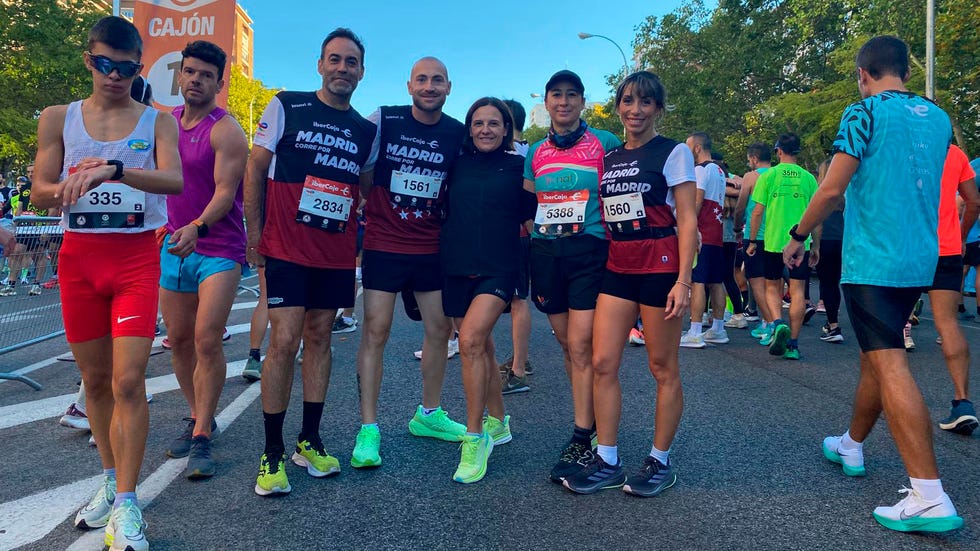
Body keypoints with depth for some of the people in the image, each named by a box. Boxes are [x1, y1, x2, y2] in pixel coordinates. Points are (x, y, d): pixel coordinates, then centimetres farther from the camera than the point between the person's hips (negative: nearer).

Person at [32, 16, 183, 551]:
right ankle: (111, 480, 27)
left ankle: (126, 505, -2)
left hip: (136, 257, -3)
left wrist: (113, 170, -31)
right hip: (79, 256, 3)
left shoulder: (157, 121, 2)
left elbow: (174, 180, -16)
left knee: (128, 381, -10)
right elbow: (39, 191, 4)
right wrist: (69, 188, -18)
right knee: (95, 379, 11)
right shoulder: (58, 118, 8)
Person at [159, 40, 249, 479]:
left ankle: (202, 438, -3)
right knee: (178, 339, 11)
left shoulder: (225, 130, -9)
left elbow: (225, 191, -19)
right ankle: (199, 418, 27)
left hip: (218, 248, -7)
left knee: (207, 341, -12)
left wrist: (196, 227, -35)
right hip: (173, 244, 7)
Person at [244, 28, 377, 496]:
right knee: (285, 340, -8)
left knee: (319, 338, 9)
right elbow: (256, 166, 1)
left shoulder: (366, 131, 10)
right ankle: (272, 453, 4)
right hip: (285, 247, -4)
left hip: (336, 254, 4)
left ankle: (309, 440, 21)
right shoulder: (286, 106, 0)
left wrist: (359, 242, 9)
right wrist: (253, 231, -3)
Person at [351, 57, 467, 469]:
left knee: (440, 329, 9)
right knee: (375, 332, -5)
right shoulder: (382, 121, -5)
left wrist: (441, 215, 3)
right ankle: (368, 429, 4)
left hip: (431, 247, 4)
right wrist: (376, 208, -2)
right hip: (383, 245, -3)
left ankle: (428, 414, 27)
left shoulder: (458, 133, 3)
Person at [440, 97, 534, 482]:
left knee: (470, 340, -21)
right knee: (481, 346, 12)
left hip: (498, 268, -4)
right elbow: (445, 212, 19)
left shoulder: (518, 167, 3)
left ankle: (475, 438, -11)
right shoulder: (458, 165, 10)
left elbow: (530, 220, 8)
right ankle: (497, 423, 30)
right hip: (456, 267, 4)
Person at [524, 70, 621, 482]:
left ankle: (582, 439, -3)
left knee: (581, 345, -10)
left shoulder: (605, 143, 2)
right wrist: (530, 254, 10)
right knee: (567, 345, 10)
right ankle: (593, 421, 24)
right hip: (545, 253, 5)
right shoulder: (535, 153, 14)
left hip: (589, 251, -4)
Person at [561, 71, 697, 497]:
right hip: (617, 269, 6)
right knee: (603, 363, 0)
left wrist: (682, 280, -15)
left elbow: (687, 220, -6)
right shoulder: (608, 159, 15)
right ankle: (607, 462, 11)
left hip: (660, 267, -5)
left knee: (663, 368, 3)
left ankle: (660, 462, 17)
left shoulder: (673, 152, -1)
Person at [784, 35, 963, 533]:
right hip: (920, 261, 8)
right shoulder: (939, 118, 13)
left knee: (890, 367, -10)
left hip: (872, 261, -8)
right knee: (875, 355, 20)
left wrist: (797, 237, -1)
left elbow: (831, 190, -13)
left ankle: (930, 497, -13)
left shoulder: (865, 112, -9)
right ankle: (852, 446, 36)